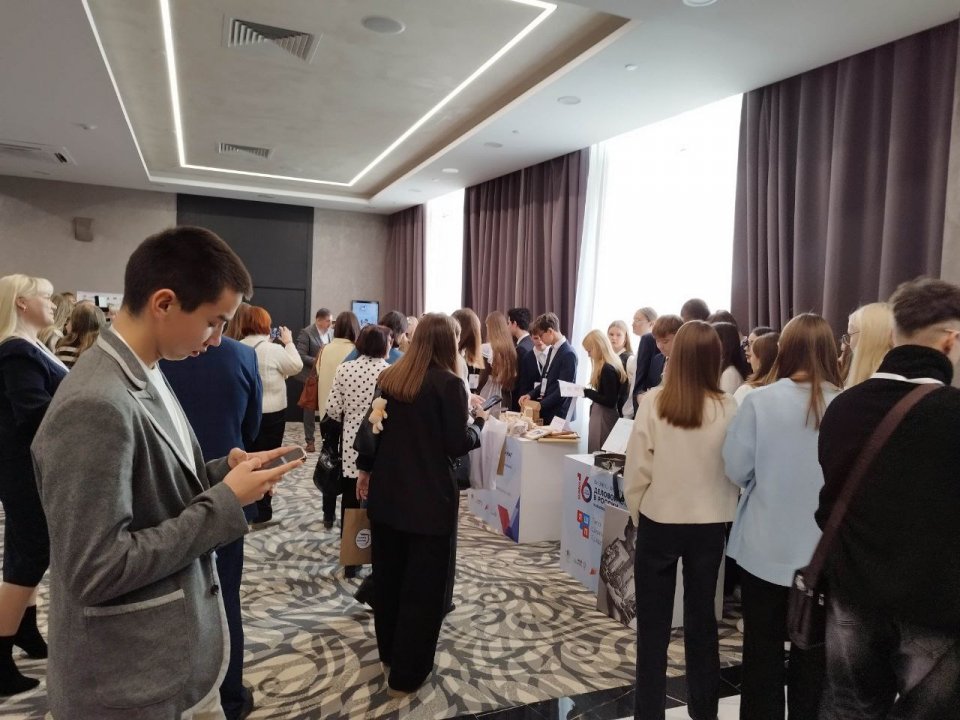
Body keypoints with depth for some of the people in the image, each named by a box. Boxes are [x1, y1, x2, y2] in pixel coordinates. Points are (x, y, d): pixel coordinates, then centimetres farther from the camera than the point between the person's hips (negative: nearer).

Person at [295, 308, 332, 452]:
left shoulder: (327, 333, 7)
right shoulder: (306, 333, -13)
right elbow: (301, 356, -18)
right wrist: (318, 362, -25)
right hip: (311, 377, -5)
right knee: (310, 409, 5)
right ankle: (309, 440, 15)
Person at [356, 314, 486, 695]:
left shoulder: (388, 378, 3)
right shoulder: (448, 383, -14)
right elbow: (457, 444, -14)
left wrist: (365, 468, 23)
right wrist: (479, 422, 4)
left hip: (386, 492, 7)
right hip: (429, 499, -6)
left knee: (388, 575, 20)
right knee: (422, 583, 7)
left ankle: (388, 652, 38)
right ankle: (406, 672, 17)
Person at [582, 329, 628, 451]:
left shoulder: (607, 369, -18)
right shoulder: (615, 363, 9)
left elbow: (610, 401, -19)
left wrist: (587, 392, -14)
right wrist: (589, 391, 4)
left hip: (604, 417, -9)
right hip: (608, 415, 9)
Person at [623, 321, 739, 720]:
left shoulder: (654, 402, -15)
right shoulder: (728, 408, -11)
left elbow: (636, 471, -11)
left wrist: (638, 517, 4)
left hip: (659, 521, -2)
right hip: (709, 525, 2)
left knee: (653, 622, 11)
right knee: (702, 618, 17)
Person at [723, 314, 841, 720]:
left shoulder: (761, 401, -14)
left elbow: (736, 470, -8)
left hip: (766, 547, -1)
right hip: (824, 552, 2)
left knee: (764, 651, 15)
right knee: (813, 653, 18)